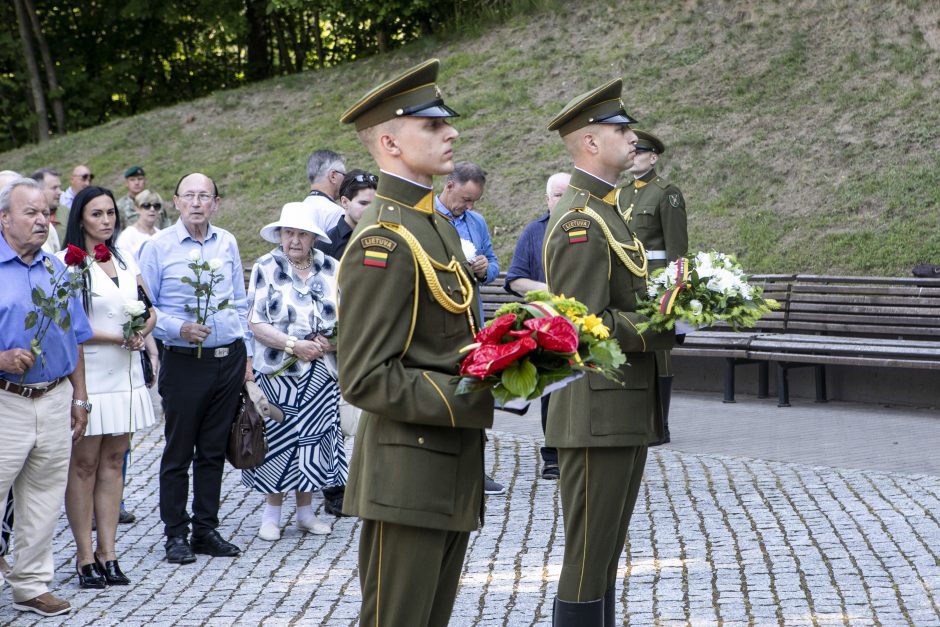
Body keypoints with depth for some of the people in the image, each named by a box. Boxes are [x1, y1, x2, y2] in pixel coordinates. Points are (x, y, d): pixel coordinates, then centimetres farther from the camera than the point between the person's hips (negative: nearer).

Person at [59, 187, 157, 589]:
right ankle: (85, 557, 5)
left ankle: (107, 553, 13)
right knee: (84, 465, -1)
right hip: (87, 374, -6)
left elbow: (148, 310, 17)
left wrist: (143, 331, -6)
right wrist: (119, 337, -17)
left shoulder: (126, 262, 13)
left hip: (124, 374, 6)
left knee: (113, 461, 8)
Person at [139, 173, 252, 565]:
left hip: (229, 358, 4)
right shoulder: (158, 247, -4)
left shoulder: (227, 243, 9)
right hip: (184, 361, -4)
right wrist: (180, 329, -18)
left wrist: (245, 355, 12)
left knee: (213, 451, 10)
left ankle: (207, 530, 18)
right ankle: (176, 534, 10)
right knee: (179, 452, 2)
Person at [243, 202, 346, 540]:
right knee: (277, 438, -2)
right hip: (277, 372, -3)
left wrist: (331, 343, -12)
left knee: (314, 437, 6)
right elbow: (255, 323, -7)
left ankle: (305, 511, 18)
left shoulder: (331, 269, 6)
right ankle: (272, 514, 9)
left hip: (321, 373, 3)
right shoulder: (266, 268, -2)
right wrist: (294, 344, -17)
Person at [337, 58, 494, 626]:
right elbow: (366, 381, -21)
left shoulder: (439, 227, 14)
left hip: (454, 472, 10)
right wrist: (476, 403, -22)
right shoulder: (383, 241, -17)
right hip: (407, 477, -10)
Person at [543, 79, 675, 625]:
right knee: (589, 559, -4)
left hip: (627, 412, 10)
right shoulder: (580, 223, -16)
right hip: (600, 413, -10)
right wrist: (669, 329, -17)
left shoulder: (606, 214, 17)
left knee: (605, 555, 15)